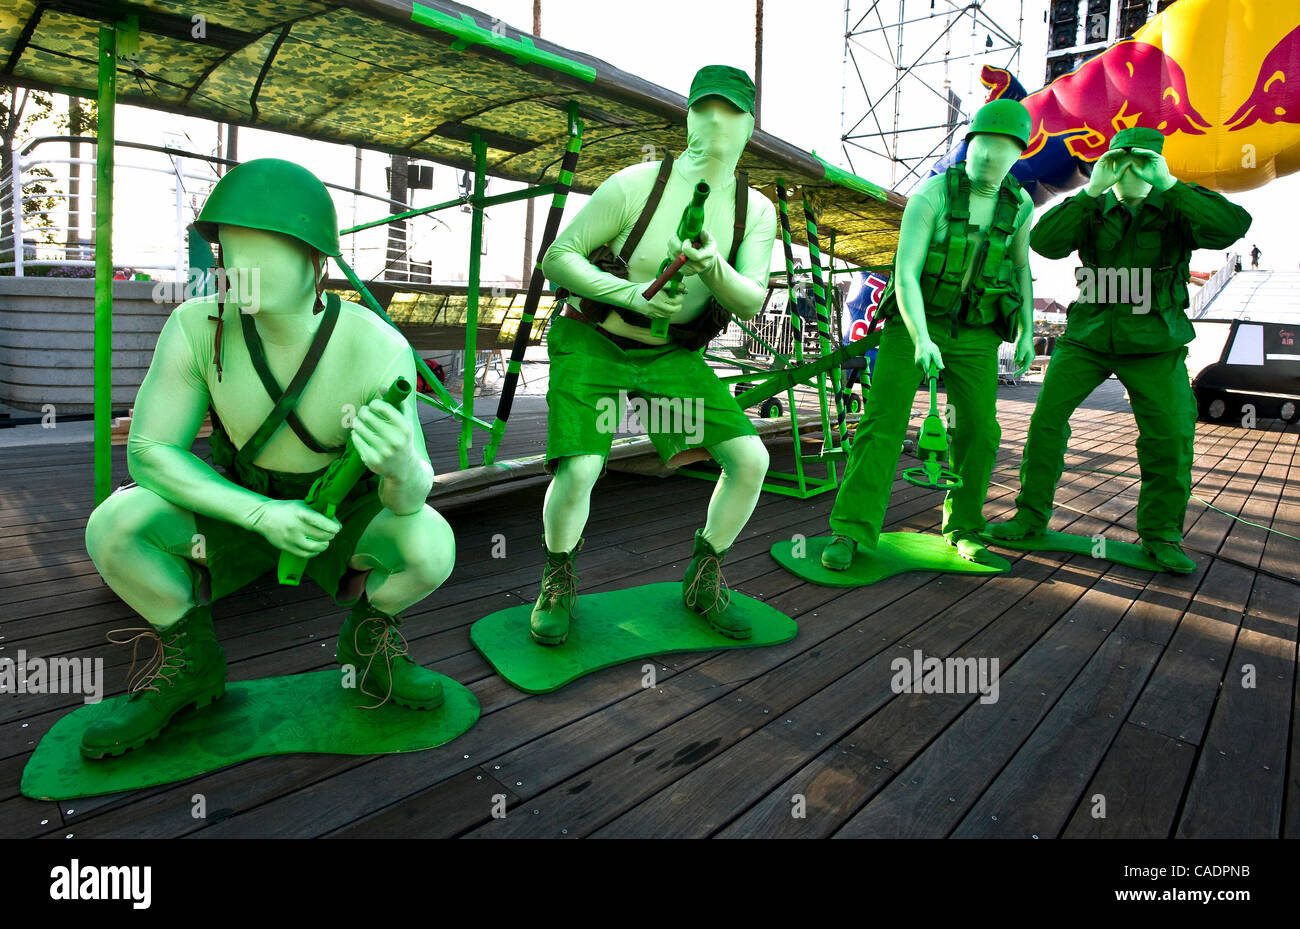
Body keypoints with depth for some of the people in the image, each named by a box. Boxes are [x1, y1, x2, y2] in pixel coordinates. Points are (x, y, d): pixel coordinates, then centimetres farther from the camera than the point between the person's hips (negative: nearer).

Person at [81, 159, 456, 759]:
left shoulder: (378, 349, -32)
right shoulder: (197, 326, -27)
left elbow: (410, 497, -30)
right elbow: (148, 454, -20)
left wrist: (400, 466, -55)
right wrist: (260, 514, -33)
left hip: (341, 506, -1)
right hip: (239, 501, 2)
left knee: (433, 548, -29)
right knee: (111, 528, -23)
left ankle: (368, 637, 7)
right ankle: (190, 663, 6)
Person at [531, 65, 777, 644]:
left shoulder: (756, 211, -5)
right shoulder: (635, 185, -17)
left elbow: (750, 302, -16)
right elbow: (556, 258, -14)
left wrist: (713, 268, -38)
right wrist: (631, 295, -28)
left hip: (669, 354, 4)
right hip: (591, 341, -3)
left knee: (750, 458, -11)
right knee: (579, 470, -26)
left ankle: (702, 581, 11)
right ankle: (558, 584, 6)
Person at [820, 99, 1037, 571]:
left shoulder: (1019, 203, 0)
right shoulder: (930, 195, -15)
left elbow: (1020, 267, 16)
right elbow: (905, 275, -24)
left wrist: (1026, 331, 9)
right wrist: (921, 340, -37)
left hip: (974, 334, 4)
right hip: (914, 324, -4)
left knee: (978, 433, -2)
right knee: (883, 422, -15)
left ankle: (963, 530, 17)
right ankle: (849, 533, -14)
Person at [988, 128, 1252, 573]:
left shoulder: (1177, 209, -3)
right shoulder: (1093, 210, 1)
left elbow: (1232, 226, -22)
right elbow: (1044, 242, -16)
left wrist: (1170, 184, -23)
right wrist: (1090, 190, -22)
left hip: (1154, 344, -1)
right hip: (1089, 336, 1)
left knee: (1170, 436, -7)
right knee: (1046, 418, -7)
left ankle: (1161, 535, 10)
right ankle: (1030, 515, 6)